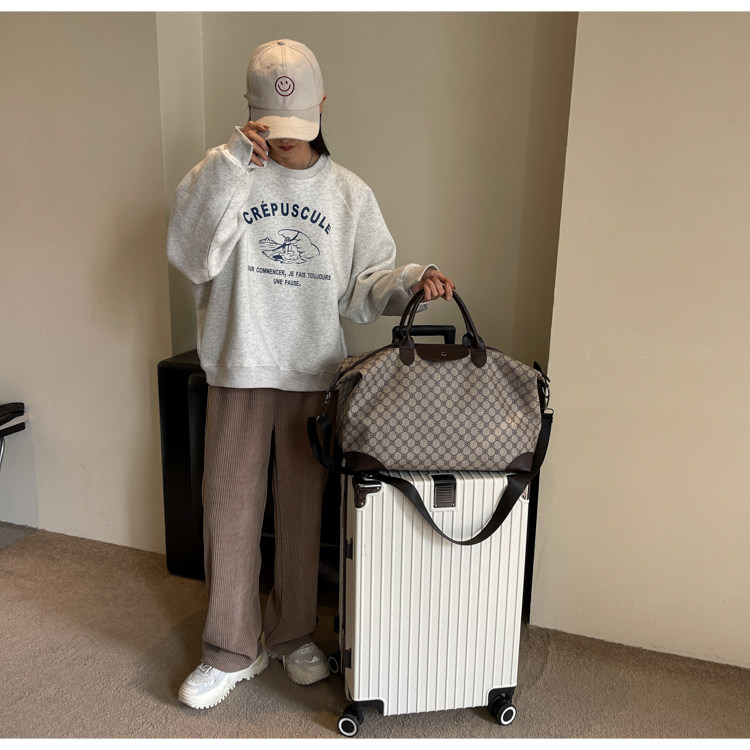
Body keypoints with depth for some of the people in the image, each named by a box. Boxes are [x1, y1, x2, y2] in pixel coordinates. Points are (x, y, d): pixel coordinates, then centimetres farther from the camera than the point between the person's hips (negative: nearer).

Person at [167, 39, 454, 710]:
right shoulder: (230, 174, 1)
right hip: (239, 371, -1)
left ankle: (292, 634, 33)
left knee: (303, 511, 11)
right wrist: (232, 163, -20)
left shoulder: (350, 193, 5)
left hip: (314, 376, 1)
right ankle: (231, 651, 24)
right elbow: (190, 256, -14)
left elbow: (365, 287, 4)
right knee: (231, 511, 5)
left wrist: (412, 280, -16)